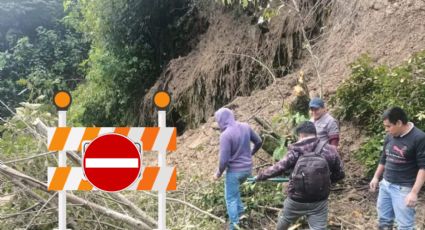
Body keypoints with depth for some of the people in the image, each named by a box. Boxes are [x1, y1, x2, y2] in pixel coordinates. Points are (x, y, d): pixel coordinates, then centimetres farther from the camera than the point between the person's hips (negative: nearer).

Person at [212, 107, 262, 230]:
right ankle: (240, 211, 34)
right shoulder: (245, 127, -4)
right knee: (234, 189, 32)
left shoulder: (225, 135, -24)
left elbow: (224, 160, -23)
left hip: (234, 171, -7)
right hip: (247, 169, 7)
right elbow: (259, 142, 9)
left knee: (230, 199, 11)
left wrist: (218, 173, -5)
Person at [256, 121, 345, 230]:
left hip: (296, 200, 0)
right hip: (319, 202, 1)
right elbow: (340, 174, 3)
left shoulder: (296, 151, -11)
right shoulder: (329, 150, -7)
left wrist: (260, 176, 6)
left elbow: (278, 168, -9)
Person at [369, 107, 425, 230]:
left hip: (403, 189, -7)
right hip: (385, 185, 7)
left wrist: (414, 192, -21)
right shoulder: (390, 136, 5)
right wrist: (376, 177, 21)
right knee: (383, 220, 16)